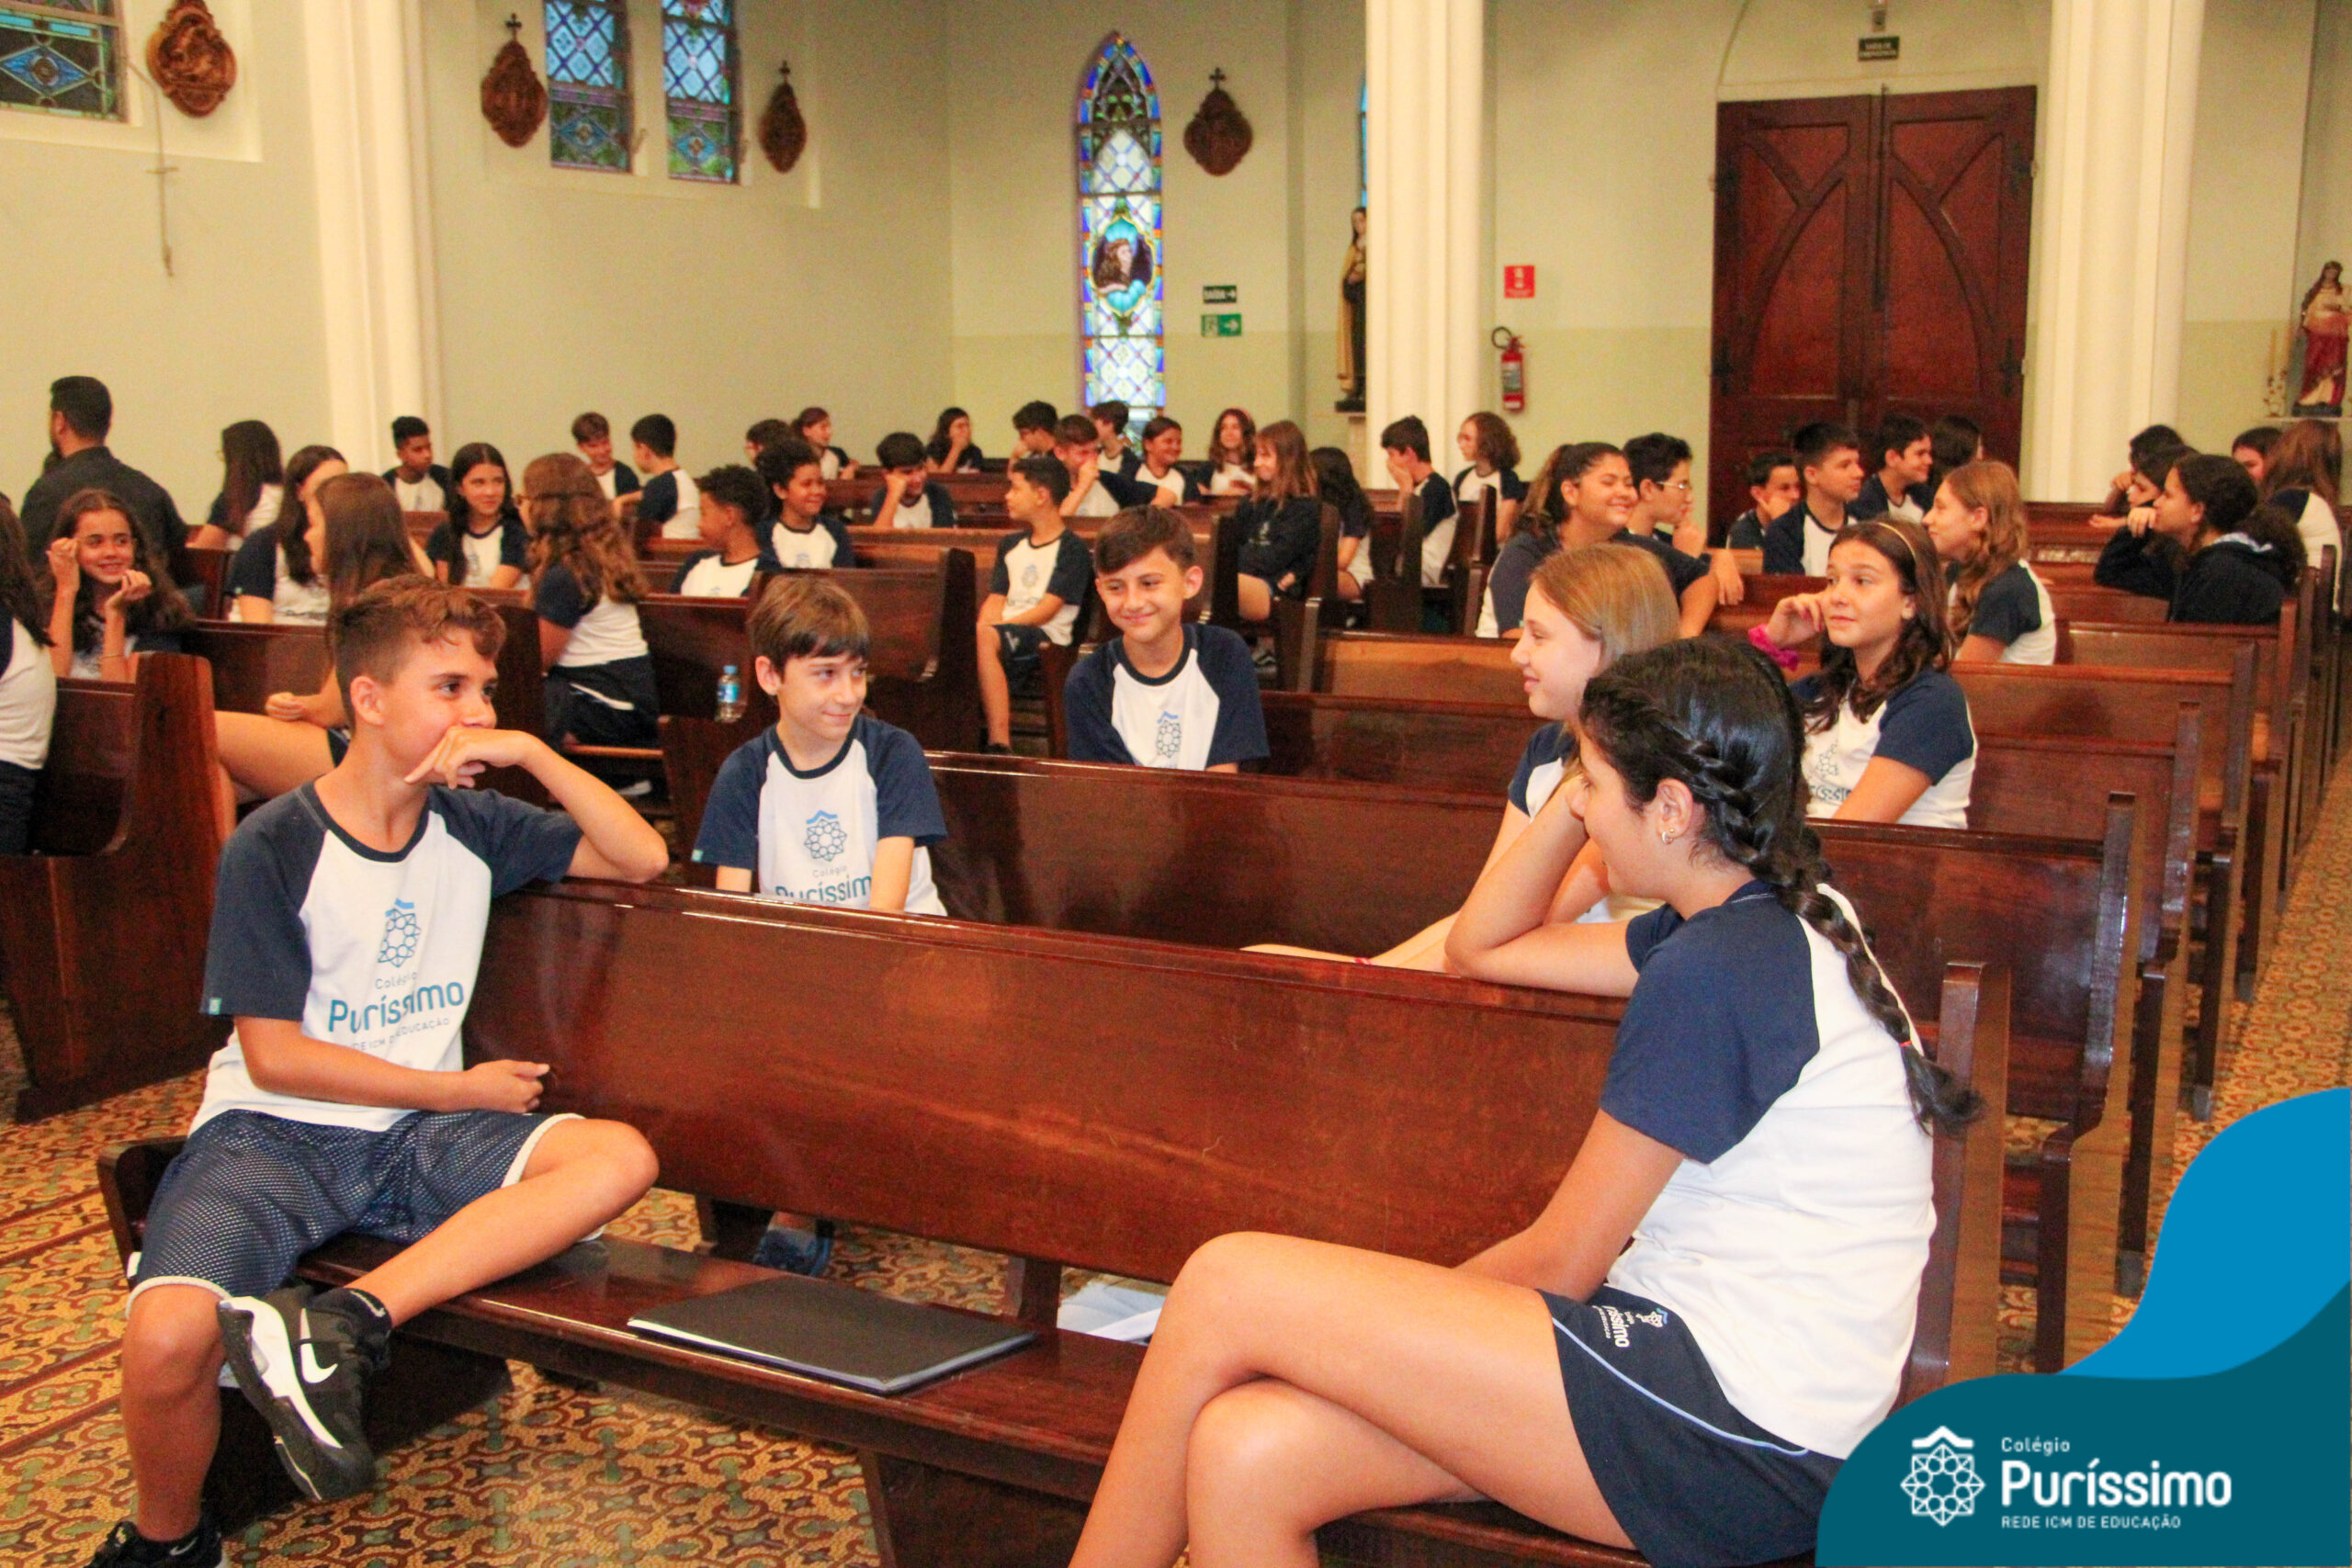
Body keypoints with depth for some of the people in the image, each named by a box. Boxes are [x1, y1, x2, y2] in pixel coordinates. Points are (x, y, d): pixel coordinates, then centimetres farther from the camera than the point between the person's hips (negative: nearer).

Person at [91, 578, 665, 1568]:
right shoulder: (274, 847, -7)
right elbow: (274, 1055, -9)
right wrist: (467, 1090, -7)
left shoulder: (473, 827, 7)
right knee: (169, 1339, -31)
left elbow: (642, 859, 4)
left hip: (416, 1139, 4)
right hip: (273, 1134, -4)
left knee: (620, 1157, -24)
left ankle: (344, 1322, -28)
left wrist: (531, 753, -7)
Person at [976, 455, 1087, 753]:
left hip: (1045, 639, -6)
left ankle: (999, 742, -40)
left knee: (984, 638, -37)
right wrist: (983, 625, -6)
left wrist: (988, 627, -16)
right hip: (1005, 632, 6)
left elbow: (1047, 611, -9)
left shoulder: (1072, 548, 0)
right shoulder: (1010, 544, 25)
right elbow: (996, 600, 18)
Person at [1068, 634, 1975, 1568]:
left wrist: (1408, 1312, 7)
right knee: (1246, 1458, -7)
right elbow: (1483, 946, 24)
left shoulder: (1720, 967, -17)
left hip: (1747, 1443, -9)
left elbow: (1560, 1263, -10)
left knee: (1227, 1287, -14)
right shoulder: (1763, 924, 13)